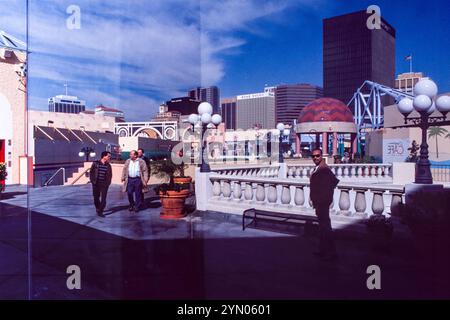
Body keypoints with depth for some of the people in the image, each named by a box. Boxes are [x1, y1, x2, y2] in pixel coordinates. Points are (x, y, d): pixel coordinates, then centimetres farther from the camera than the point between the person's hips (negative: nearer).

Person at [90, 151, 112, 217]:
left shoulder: (108, 166, 1)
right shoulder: (95, 163, -4)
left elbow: (110, 175, 7)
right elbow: (91, 172, 2)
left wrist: (108, 183, -2)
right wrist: (92, 181, -5)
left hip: (104, 185, 1)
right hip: (96, 184, -1)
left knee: (103, 199, -4)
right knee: (96, 198, 11)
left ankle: (100, 212, 5)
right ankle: (98, 209, 33)